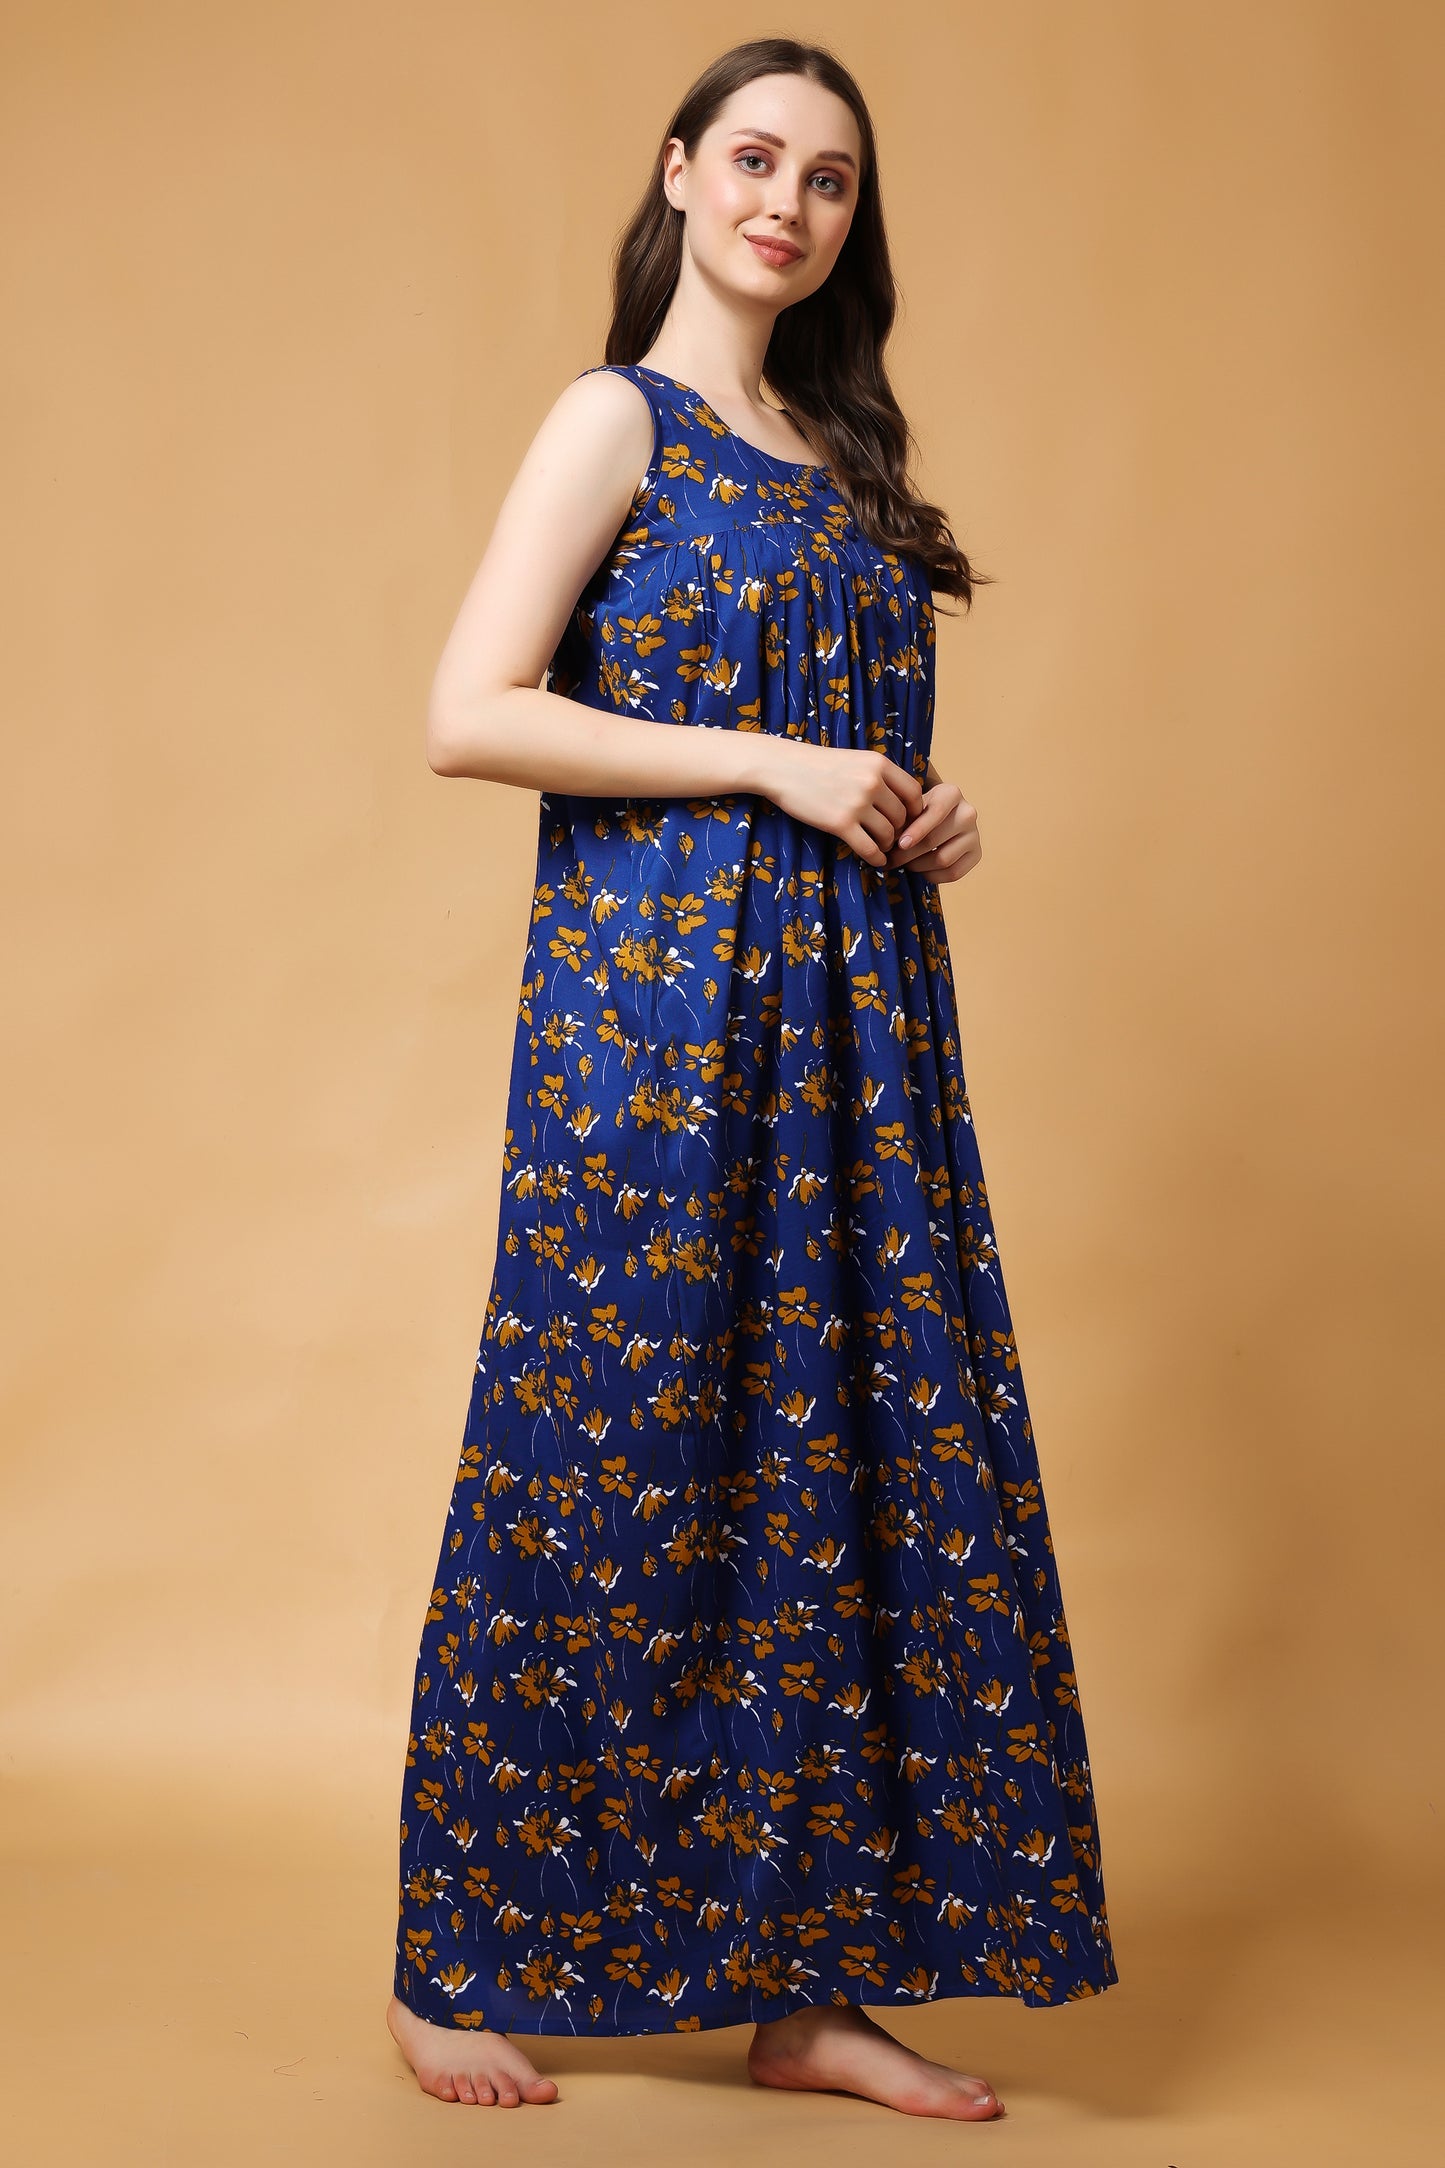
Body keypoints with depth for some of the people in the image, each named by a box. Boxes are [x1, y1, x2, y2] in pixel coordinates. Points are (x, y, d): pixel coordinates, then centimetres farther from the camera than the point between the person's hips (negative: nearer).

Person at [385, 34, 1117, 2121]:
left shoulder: (837, 447, 18)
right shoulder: (619, 418, -2)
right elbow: (468, 714, -12)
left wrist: (920, 812, 4)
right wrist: (774, 767, -15)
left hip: (854, 1010, 7)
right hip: (652, 1001, -7)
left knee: (859, 1456, 3)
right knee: (607, 1468, -2)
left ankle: (809, 1978, 12)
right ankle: (456, 1969, 13)